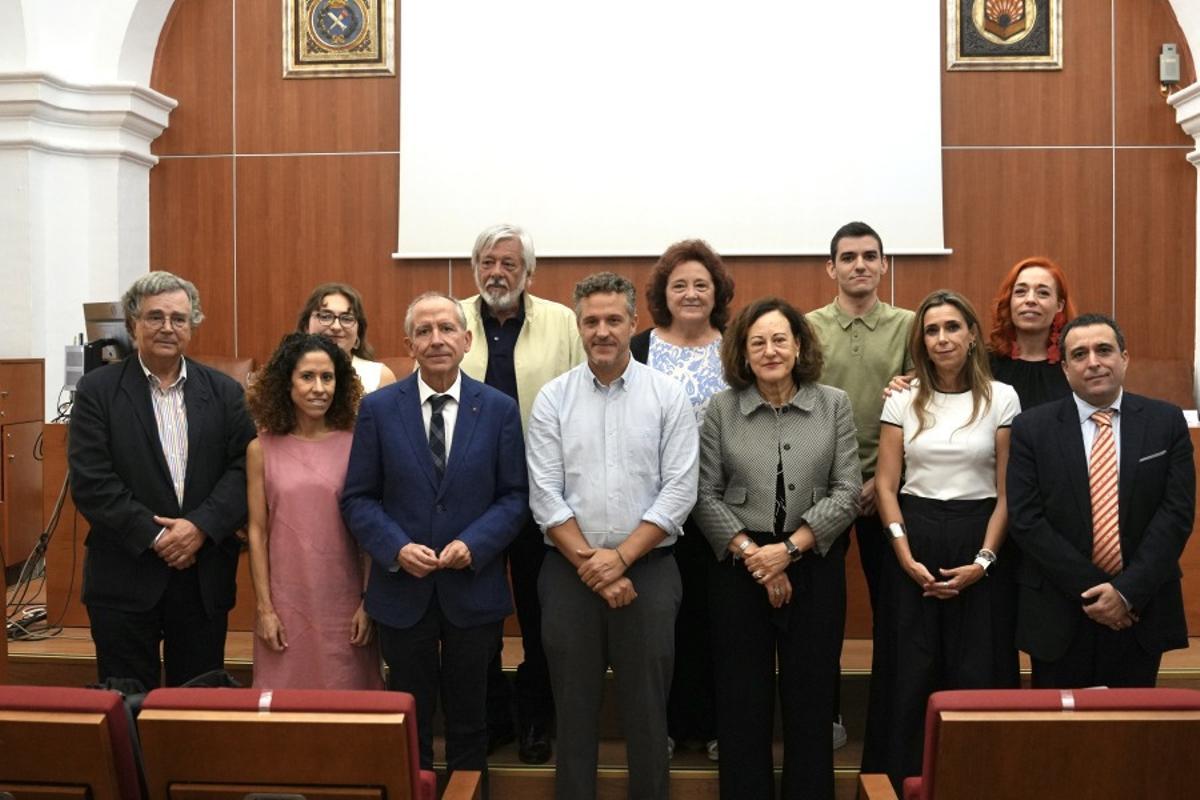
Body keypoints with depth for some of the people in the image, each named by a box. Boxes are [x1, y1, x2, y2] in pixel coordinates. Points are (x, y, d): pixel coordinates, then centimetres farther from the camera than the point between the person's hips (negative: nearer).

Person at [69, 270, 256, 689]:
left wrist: (201, 526, -15)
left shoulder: (224, 392, 6)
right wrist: (155, 536, -14)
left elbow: (243, 470, -1)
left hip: (205, 577, 2)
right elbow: (90, 481, -8)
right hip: (125, 576, -2)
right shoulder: (97, 389, 0)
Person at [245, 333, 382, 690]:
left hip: (344, 603, 0)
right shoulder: (262, 449, 0)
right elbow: (257, 532, 2)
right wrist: (264, 608, -1)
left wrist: (369, 603, -2)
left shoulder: (355, 445, -3)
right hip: (286, 602, 1)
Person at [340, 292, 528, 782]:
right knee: (409, 724, 12)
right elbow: (358, 498, -1)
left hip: (474, 590, 0)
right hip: (403, 590, 0)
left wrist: (473, 545, -16)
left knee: (469, 721, 14)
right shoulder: (378, 408, -2)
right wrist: (397, 548, -16)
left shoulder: (499, 409, -1)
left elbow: (514, 495, -1)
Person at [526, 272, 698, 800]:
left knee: (646, 706, 6)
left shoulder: (668, 396, 0)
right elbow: (545, 495, -3)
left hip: (648, 568, -1)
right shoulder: (552, 399, 2)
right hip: (568, 571, 1)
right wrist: (591, 564, -9)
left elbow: (679, 490, -6)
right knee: (574, 706, 10)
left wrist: (620, 558, -11)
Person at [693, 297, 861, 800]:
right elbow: (706, 496, -1)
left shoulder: (834, 405, 2)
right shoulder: (722, 409, 2)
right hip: (739, 568, 0)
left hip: (815, 566, 0)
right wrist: (753, 553, -11)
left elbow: (846, 491, -3)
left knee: (811, 698, 7)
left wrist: (788, 549, -12)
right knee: (742, 698, 6)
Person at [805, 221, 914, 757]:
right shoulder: (808, 328, 1)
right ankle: (825, 715, 26)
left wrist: (884, 480, -9)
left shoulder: (907, 327, 2)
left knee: (890, 608, 6)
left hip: (885, 488, 0)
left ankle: (885, 726, 20)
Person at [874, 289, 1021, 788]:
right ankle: (907, 780, 17)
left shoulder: (1001, 398, 1)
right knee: (912, 674, 5)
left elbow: (1008, 491, -1)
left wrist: (983, 560, -10)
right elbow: (885, 484, 2)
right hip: (913, 544, 1)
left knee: (978, 674, 2)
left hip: (979, 546, -1)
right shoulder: (903, 399, 4)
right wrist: (906, 555, -8)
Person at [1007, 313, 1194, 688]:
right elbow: (1025, 520, -7)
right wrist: (1090, 588, -12)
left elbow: (1177, 512, -4)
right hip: (1060, 614, -1)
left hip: (1141, 610, 1)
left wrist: (1127, 591, -12)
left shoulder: (1166, 422, 2)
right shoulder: (1032, 428, -2)